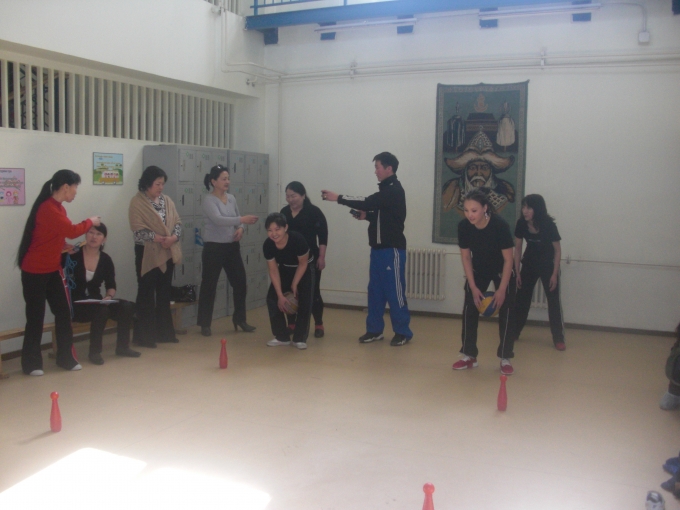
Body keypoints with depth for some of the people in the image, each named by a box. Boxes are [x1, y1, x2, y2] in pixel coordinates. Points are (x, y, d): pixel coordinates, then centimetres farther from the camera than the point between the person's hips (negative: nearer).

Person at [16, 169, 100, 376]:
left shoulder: (57, 208, 10)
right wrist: (90, 222, -7)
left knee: (63, 312, 8)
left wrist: (65, 246, -2)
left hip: (52, 269, 9)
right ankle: (31, 363, 13)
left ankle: (66, 358, 18)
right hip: (34, 271, -9)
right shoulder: (48, 208, -22)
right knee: (36, 316, 0)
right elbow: (71, 231, -23)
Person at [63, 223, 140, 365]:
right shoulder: (72, 255, -9)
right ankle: (94, 351, -18)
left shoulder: (106, 260, 4)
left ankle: (122, 347, 0)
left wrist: (109, 296, -11)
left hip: (96, 303, 5)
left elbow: (111, 285, 10)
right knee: (102, 311, -33)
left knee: (126, 307, -15)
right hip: (74, 305, -5)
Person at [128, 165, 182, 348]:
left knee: (164, 293, 13)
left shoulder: (167, 200, 9)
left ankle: (164, 332, 23)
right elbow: (138, 230, -16)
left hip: (168, 253, 6)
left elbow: (177, 222, 5)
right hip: (148, 253, -6)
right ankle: (144, 335, 8)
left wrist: (174, 237, -14)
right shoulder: (137, 202, -8)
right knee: (146, 294, 1)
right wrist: (156, 237, -27)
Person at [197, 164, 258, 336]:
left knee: (240, 282, 8)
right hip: (214, 247, -6)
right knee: (209, 285, 2)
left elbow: (237, 219, 17)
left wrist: (240, 229, -6)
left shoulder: (231, 198, 8)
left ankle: (240, 319, 23)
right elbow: (218, 220, -28)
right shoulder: (209, 200, -13)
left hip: (232, 246, 7)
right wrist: (242, 220, -37)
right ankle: (205, 324, 13)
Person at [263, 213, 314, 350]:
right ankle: (282, 337, 2)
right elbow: (273, 271, -17)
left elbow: (303, 264, -20)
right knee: (272, 298, -10)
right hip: (285, 270, 3)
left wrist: (294, 285, -18)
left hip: (304, 269, -3)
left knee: (304, 301, -17)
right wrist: (280, 295, -20)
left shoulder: (298, 240, -37)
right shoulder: (267, 245, -27)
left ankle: (300, 338, -3)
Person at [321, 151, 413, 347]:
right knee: (375, 290, 10)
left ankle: (403, 332, 6)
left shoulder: (394, 190, -14)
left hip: (392, 249, -9)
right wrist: (366, 215, 4)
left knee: (394, 291, -4)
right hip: (378, 248, 9)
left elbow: (368, 202, -24)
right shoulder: (386, 189, 16)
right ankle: (374, 330, 19)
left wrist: (338, 198, -20)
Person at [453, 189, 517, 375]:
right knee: (469, 309, -1)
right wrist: (473, 287, -16)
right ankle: (469, 355, 9)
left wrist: (501, 289, -25)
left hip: (501, 271, -3)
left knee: (506, 311, -7)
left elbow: (508, 259, -25)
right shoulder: (463, 226, -24)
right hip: (478, 270, 3)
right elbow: (466, 257, -13)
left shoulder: (500, 225, -34)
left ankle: (505, 358, 2)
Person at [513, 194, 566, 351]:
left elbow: (557, 251, -14)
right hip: (529, 264, 3)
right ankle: (513, 333, 18)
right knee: (521, 298, 7)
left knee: (553, 301, -3)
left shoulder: (549, 225, -25)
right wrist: (517, 272, -5)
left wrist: (555, 274, -15)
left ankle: (558, 339, 3)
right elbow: (517, 248, -5)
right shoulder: (521, 224, -18)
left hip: (548, 265, -3)